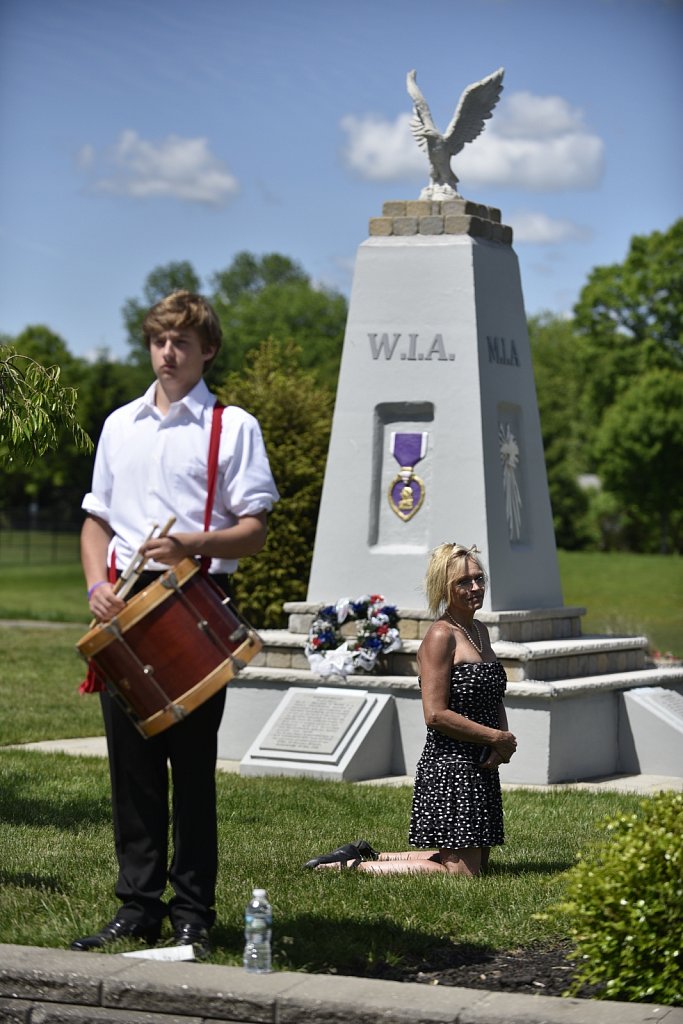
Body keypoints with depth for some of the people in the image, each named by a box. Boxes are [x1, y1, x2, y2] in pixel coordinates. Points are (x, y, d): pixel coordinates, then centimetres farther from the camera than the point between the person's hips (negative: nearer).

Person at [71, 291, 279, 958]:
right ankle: (137, 908, 13)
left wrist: (190, 544, -21)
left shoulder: (233, 427, 2)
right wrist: (98, 584, 0)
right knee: (131, 763, 5)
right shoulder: (120, 425, 16)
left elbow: (254, 532, -4)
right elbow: (97, 520, 18)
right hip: (125, 607, 4)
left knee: (192, 764, -2)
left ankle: (193, 915, 5)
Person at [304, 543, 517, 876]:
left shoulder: (480, 631, 13)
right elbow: (436, 714, -20)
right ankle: (354, 867, -1)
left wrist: (502, 743, 1)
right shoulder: (440, 636, -14)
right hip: (450, 765, -9)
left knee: (478, 862, 16)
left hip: (482, 767, 9)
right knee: (463, 871, -9)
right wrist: (496, 738, -14)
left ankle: (367, 855, 22)